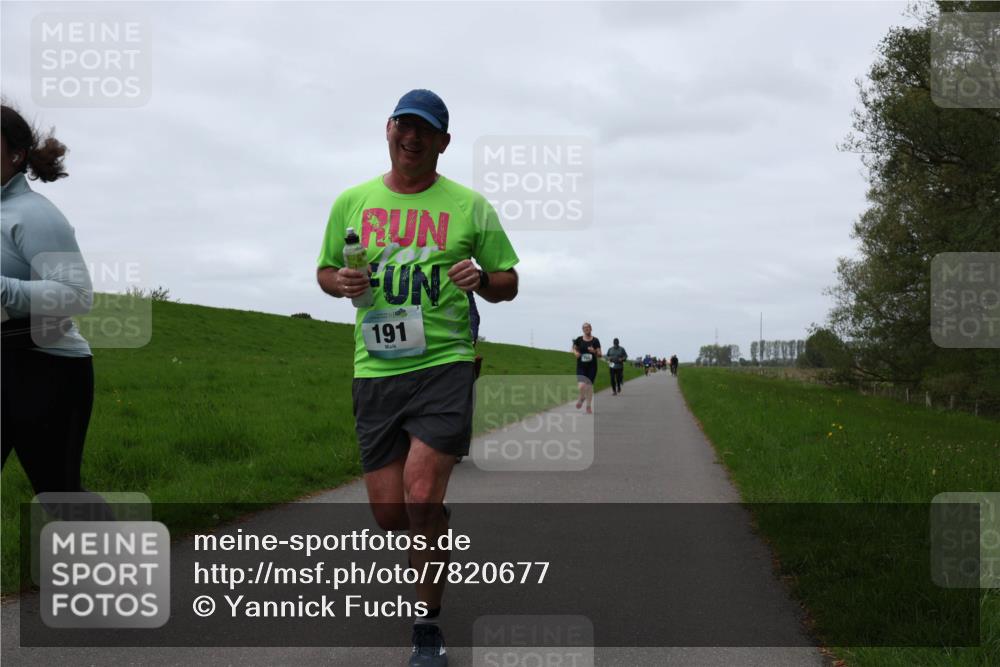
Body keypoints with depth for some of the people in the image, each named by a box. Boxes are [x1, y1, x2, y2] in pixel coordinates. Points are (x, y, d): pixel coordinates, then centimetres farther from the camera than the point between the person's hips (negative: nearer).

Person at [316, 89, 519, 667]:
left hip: (444, 363, -3)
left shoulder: (469, 206, 4)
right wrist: (340, 281, -4)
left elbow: (509, 284, 10)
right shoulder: (353, 202, 10)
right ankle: (438, 546, 38)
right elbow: (326, 271, 20)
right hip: (375, 370, 3)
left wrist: (482, 279, -13)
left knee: (421, 497, -16)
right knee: (389, 512, 2)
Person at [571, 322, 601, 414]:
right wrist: (576, 353, -6)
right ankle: (582, 398, 18)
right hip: (581, 366, -1)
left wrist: (594, 351, -21)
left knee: (589, 386, 6)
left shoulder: (595, 341, -1)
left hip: (592, 366, 1)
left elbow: (599, 355, 0)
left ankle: (589, 407, 22)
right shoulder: (579, 340, 0)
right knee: (581, 386, -17)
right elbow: (574, 349, 16)